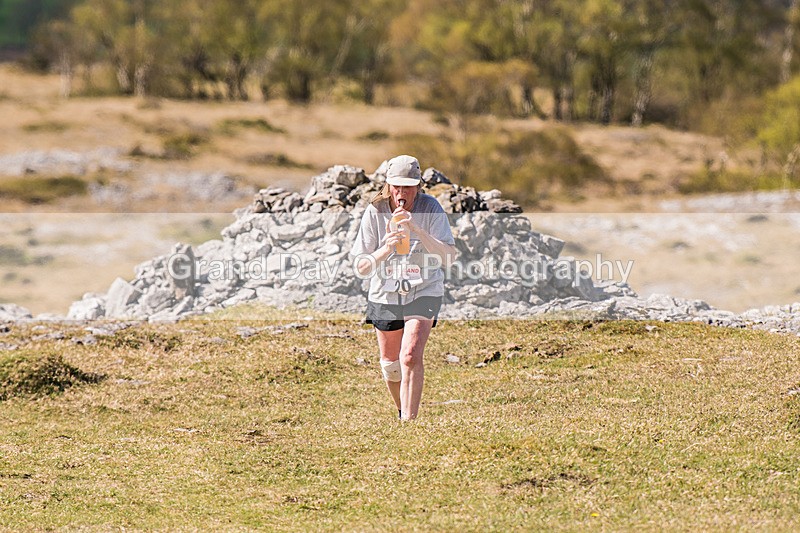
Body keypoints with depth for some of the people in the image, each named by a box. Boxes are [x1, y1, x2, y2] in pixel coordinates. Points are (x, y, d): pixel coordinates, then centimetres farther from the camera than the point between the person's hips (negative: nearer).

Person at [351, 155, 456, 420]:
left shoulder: (430, 208, -13)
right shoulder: (375, 212, -9)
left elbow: (448, 256, -21)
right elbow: (361, 267, -9)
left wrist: (415, 229, -30)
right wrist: (385, 250, -28)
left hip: (424, 292, -3)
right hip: (385, 295, 3)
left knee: (410, 356, -21)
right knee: (390, 364, 12)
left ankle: (409, 422, -17)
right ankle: (402, 411, 39)